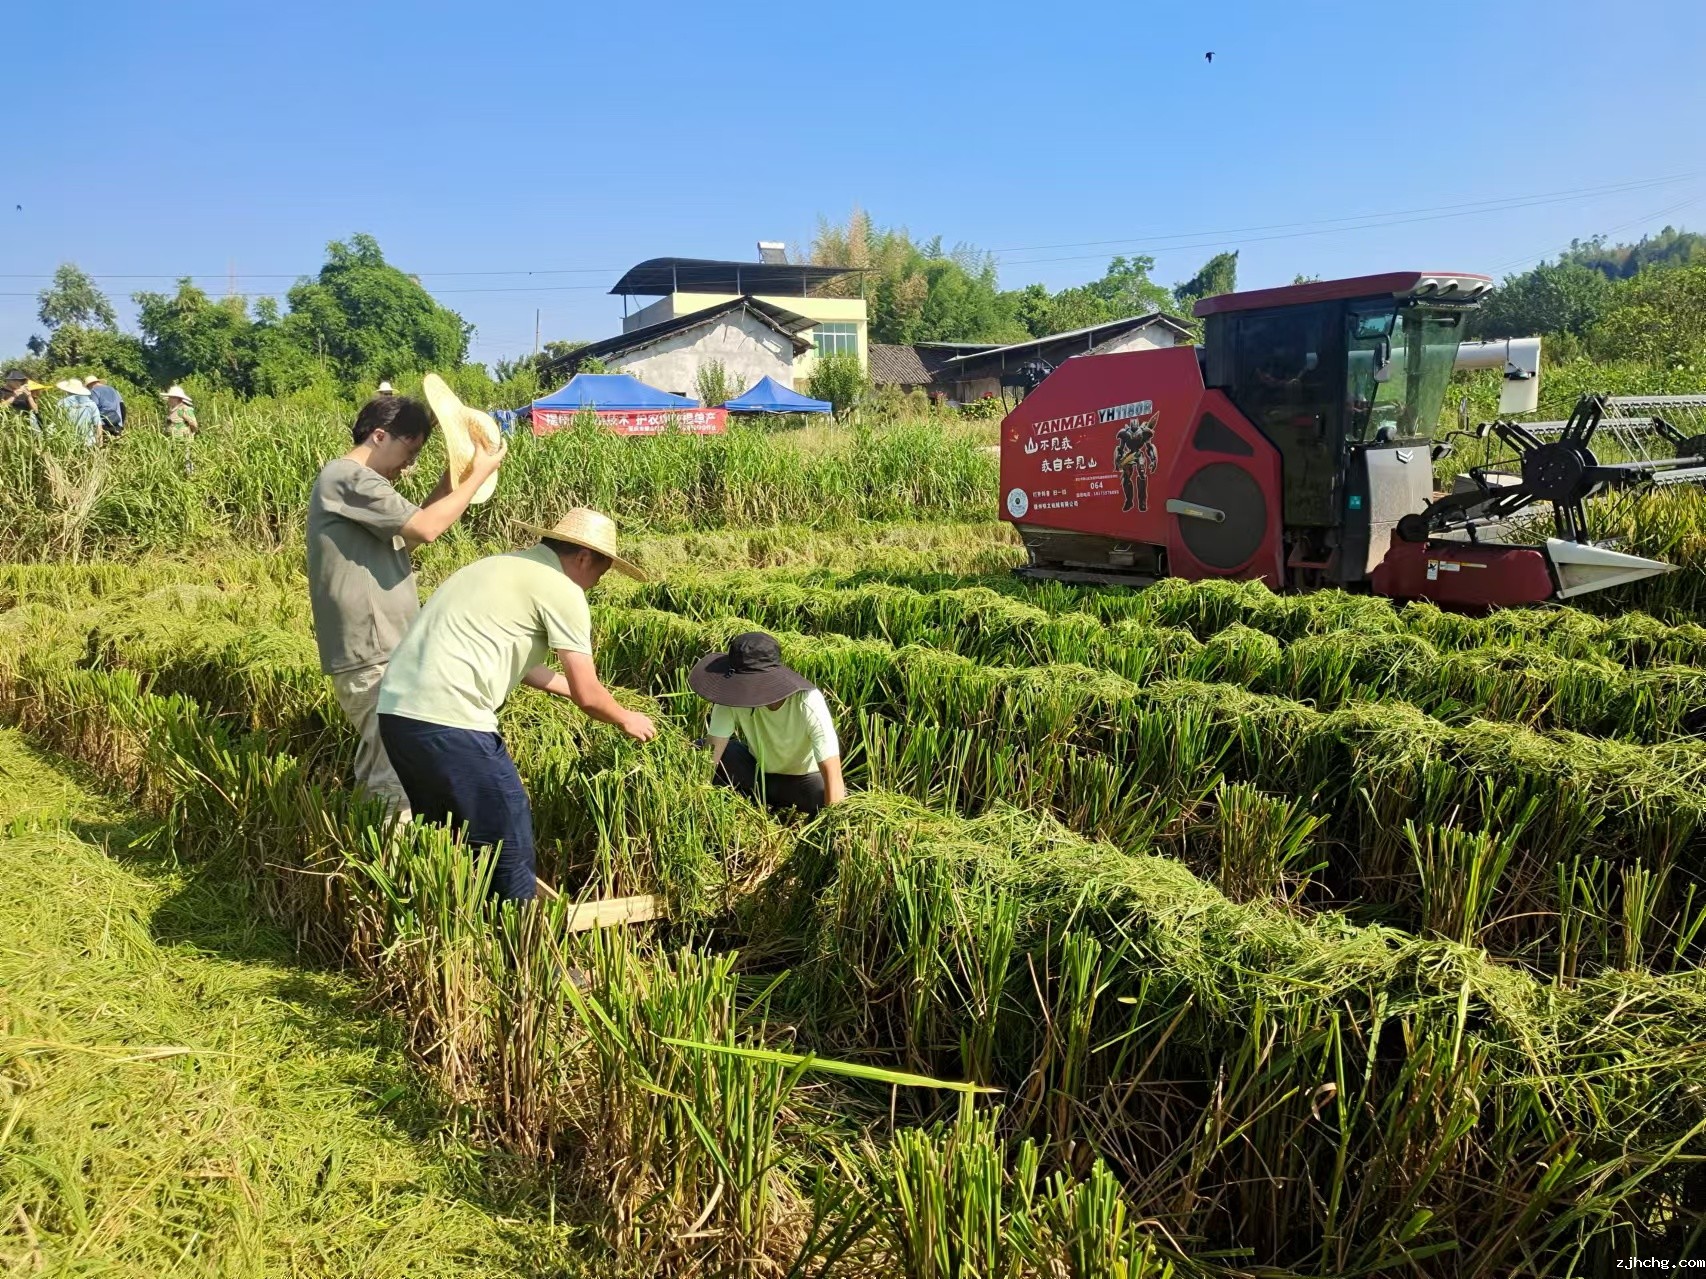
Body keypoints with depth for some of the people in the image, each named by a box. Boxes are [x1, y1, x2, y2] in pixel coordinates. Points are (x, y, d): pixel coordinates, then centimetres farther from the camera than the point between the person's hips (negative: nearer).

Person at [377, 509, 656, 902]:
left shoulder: (503, 567, 23)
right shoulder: (562, 590, -3)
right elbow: (587, 695, 0)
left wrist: (572, 687, 41)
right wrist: (627, 720, 19)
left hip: (396, 708, 9)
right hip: (448, 721, -9)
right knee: (508, 842, 5)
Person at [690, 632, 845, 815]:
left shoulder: (808, 702, -35)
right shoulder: (734, 695, -27)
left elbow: (832, 773, -38)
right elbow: (712, 752, -25)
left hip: (803, 779, -2)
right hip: (757, 769, 3)